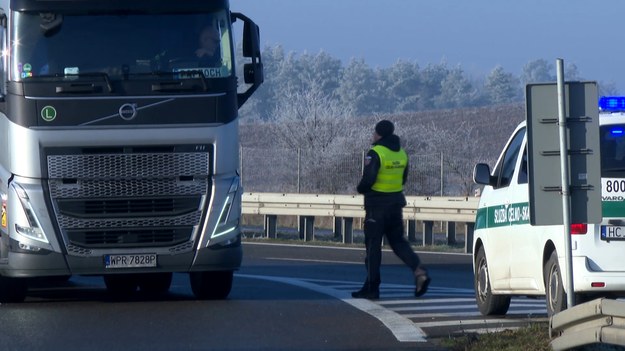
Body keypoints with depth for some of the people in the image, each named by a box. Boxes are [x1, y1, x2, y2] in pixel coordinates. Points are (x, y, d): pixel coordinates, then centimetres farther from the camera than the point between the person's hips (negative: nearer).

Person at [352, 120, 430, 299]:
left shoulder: (375, 153, -16)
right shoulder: (401, 153, 9)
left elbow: (368, 179, -22)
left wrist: (361, 189, -2)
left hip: (377, 203, -7)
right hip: (396, 202, 7)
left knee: (373, 244, 1)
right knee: (398, 241, 15)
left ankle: (371, 287, 3)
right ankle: (419, 271, -5)